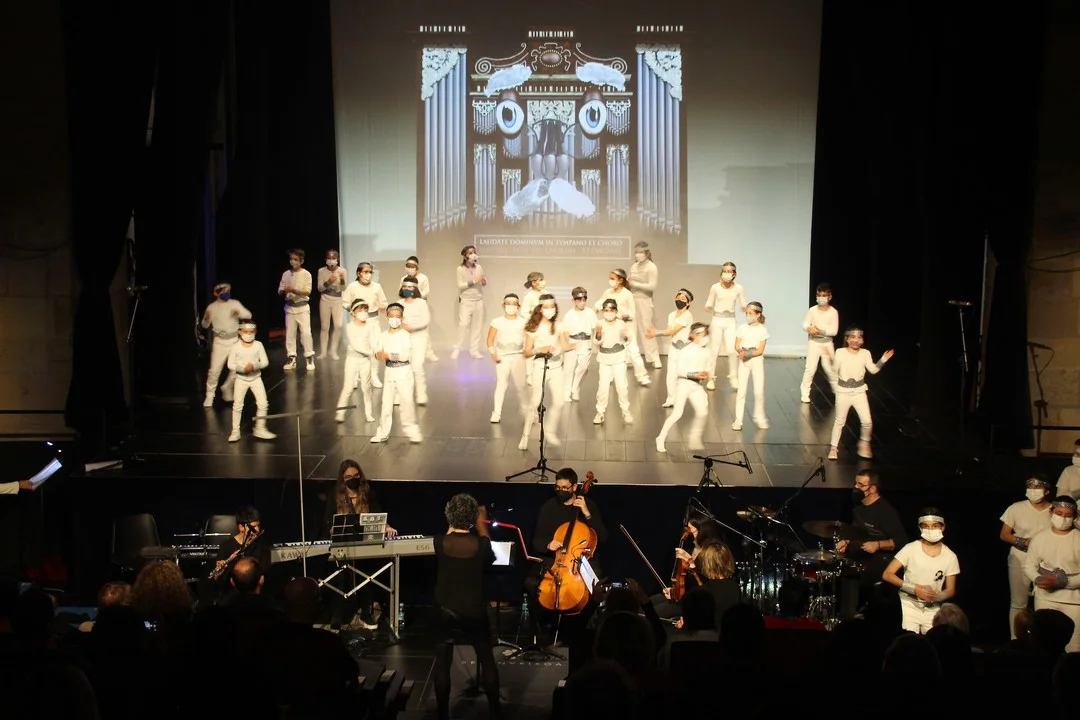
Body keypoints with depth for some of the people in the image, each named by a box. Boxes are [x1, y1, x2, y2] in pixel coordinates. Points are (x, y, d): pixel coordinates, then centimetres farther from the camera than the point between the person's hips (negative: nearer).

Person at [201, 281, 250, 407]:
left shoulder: (235, 304, -4)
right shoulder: (211, 307, -4)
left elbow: (248, 315, -8)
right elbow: (205, 326, 3)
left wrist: (239, 313, -28)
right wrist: (206, 319, -21)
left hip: (234, 341, 2)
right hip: (220, 342, -1)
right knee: (214, 370, -7)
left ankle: (227, 388, 30)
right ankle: (209, 396, 5)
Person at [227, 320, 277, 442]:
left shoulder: (258, 345, -8)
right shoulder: (236, 347, -10)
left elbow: (265, 362, -8)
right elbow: (230, 364, -9)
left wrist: (255, 366, -27)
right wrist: (242, 368, -24)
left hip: (256, 378, 1)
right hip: (241, 379, -1)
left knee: (263, 403, -2)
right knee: (237, 406, 4)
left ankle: (260, 429, 14)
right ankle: (235, 431, 15)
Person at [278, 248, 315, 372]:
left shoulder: (306, 274, -5)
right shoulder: (286, 274, 5)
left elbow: (307, 292, -13)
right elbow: (279, 291, 4)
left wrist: (294, 290, -26)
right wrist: (284, 291, -19)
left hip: (302, 307, -3)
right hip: (289, 307, 3)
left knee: (306, 332, -8)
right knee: (289, 333, 4)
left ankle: (309, 358, -2)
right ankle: (291, 358, 10)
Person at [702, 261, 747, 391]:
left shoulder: (739, 288, -6)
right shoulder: (715, 287, -8)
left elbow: (743, 306, 3)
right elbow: (708, 306, 0)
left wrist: (744, 308, -19)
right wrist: (708, 308, -22)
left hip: (730, 321, 0)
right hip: (717, 320, 0)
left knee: (731, 350, -9)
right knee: (714, 350, 3)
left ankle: (733, 377, 8)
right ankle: (711, 378, 13)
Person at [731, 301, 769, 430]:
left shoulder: (762, 330, -4)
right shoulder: (742, 328, 1)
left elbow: (760, 351, -8)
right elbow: (737, 346, -1)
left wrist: (748, 353, -23)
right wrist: (741, 352, -23)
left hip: (757, 361, -1)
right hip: (744, 361, 1)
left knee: (759, 391, 1)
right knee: (741, 391, -2)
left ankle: (759, 417, 19)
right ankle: (738, 420, 0)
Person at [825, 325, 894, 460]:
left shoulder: (865, 353, -3)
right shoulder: (840, 353, -10)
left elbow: (873, 370, -6)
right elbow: (835, 370, -17)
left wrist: (883, 360, -18)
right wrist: (832, 358, -33)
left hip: (859, 392, 2)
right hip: (843, 391, -2)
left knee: (867, 421, -5)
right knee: (840, 421, 8)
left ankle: (864, 444, 21)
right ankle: (834, 447, 22)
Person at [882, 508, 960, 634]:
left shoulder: (950, 556, 0)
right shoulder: (910, 549, -6)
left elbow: (951, 590, 6)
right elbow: (887, 575, -8)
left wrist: (937, 596, -16)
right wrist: (914, 588, -18)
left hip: (933, 609, 2)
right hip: (909, 605, -2)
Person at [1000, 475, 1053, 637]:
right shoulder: (1016, 508, -3)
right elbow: (1004, 535, 2)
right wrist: (1024, 542, -14)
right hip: (1020, 562, 0)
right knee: (1018, 604, 5)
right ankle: (1015, 640, 12)